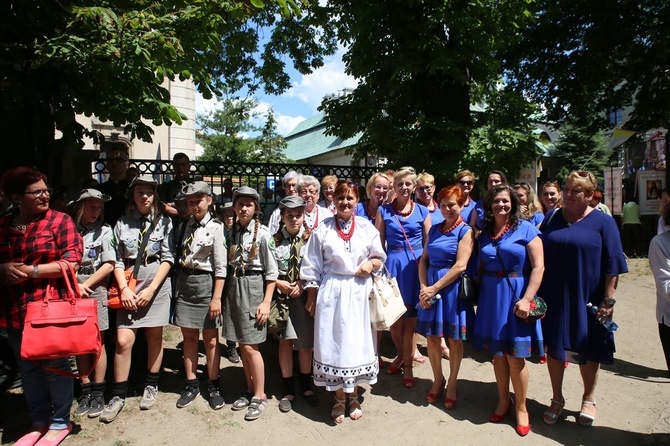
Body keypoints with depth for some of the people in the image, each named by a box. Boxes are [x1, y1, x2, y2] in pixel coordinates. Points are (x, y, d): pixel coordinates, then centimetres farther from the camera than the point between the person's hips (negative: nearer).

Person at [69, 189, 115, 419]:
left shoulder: (104, 230, 1)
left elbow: (109, 265, -3)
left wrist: (85, 285, -7)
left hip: (95, 289, -2)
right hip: (72, 290, 2)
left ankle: (98, 392, 10)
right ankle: (85, 390, 18)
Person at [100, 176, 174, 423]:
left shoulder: (164, 222, 3)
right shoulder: (122, 223, 7)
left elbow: (168, 258, -2)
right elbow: (118, 260, 4)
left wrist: (151, 289, -9)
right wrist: (124, 288, -9)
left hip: (157, 284, -1)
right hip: (128, 286, 1)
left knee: (154, 337, 7)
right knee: (123, 340, -5)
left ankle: (151, 386, 25)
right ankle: (118, 395, 10)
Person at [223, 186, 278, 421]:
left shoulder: (262, 234, -9)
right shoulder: (231, 232, 6)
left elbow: (271, 272, -8)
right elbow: (226, 264, 9)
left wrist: (266, 302, -11)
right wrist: (223, 294, 3)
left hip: (253, 288, -5)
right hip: (233, 287, 5)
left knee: (250, 346, -2)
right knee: (242, 344, 14)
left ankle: (259, 395, 15)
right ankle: (250, 389, 31)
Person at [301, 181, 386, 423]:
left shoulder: (367, 228, 3)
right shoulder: (322, 230, -1)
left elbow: (379, 257, 12)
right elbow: (312, 267, 1)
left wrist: (371, 263, -11)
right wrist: (311, 298, 0)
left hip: (359, 292, 2)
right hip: (332, 293, -1)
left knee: (358, 342, 9)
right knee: (334, 343, 4)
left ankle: (353, 396, 28)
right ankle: (339, 398, 22)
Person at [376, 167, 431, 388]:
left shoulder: (422, 211, 4)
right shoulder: (384, 210, 4)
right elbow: (378, 243, 5)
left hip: (416, 265, 0)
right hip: (392, 264, 1)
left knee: (410, 317, 5)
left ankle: (407, 364, 18)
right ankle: (401, 355, 33)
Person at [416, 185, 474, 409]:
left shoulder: (466, 231, -6)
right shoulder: (434, 229, 10)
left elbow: (460, 266, -14)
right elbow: (424, 259, 8)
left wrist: (435, 288, -15)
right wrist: (423, 287, -6)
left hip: (453, 288, -4)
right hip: (431, 287, 4)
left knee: (454, 339, 8)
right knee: (432, 337, 10)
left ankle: (452, 383, 27)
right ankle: (438, 379, 30)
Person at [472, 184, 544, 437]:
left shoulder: (526, 229, -6)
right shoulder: (485, 233, 9)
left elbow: (538, 266, -12)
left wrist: (527, 299, -19)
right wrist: (478, 294, 6)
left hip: (515, 296, -4)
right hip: (491, 297, 5)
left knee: (515, 355, 0)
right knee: (497, 352, 12)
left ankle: (521, 407, 20)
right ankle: (503, 401, 29)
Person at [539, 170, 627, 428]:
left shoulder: (603, 222, -4)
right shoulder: (552, 219, 5)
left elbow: (612, 264, -6)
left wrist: (609, 299, -10)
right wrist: (536, 293, 3)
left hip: (587, 300, -2)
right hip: (554, 299, 3)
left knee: (589, 350, 12)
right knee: (554, 347, 10)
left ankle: (589, 399, 33)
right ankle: (557, 399, 27)